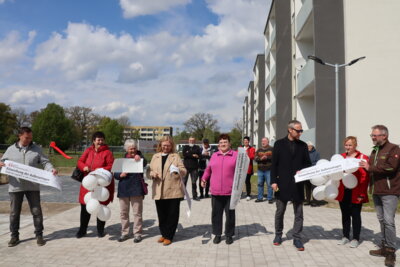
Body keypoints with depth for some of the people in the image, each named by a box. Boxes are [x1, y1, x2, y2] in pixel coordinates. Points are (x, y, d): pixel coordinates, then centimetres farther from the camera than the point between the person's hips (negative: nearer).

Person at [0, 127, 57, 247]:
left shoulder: (37, 149, 4)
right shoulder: (11, 150, 6)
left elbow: (45, 162, 1)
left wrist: (51, 169, -19)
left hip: (32, 186, -1)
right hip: (15, 187, 1)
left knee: (36, 211, 3)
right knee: (14, 213, 10)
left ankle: (39, 235, 16)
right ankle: (14, 236, 25)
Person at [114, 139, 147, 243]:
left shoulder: (139, 156, 0)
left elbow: (145, 163, -22)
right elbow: (115, 174, 10)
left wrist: (139, 158, -42)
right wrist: (120, 175, -11)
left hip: (136, 189, -3)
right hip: (123, 189, 4)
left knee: (137, 212, 1)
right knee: (123, 212, 11)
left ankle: (137, 233, 11)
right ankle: (124, 233, 24)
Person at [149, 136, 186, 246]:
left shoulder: (176, 156, 5)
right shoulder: (155, 157, 14)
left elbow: (184, 171, -2)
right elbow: (150, 170, 17)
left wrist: (178, 170, -24)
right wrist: (152, 173, -7)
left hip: (173, 191, -3)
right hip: (159, 191, 3)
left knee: (172, 214, 1)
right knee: (161, 214, 10)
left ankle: (168, 236, 13)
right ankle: (163, 234, 27)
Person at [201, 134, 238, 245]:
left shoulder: (236, 155, 1)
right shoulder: (214, 155, 11)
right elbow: (208, 169, 18)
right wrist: (204, 178, 9)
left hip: (230, 191, -3)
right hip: (215, 191, 3)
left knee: (230, 214, 7)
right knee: (216, 213, 9)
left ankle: (229, 235, 21)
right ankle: (217, 234, 23)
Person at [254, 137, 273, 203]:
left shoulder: (271, 149, 1)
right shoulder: (259, 150, 13)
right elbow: (255, 158, 3)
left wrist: (267, 157, -21)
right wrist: (260, 158, -16)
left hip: (269, 170, -4)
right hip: (260, 170, 4)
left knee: (269, 184, -2)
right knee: (260, 184, 9)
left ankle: (270, 198, 6)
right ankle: (260, 198, 18)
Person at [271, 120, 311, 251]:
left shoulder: (303, 145, 7)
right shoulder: (279, 144, 0)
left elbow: (308, 163, 11)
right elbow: (274, 164, -2)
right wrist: (273, 181, -8)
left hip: (297, 184, 2)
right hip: (282, 184, -2)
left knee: (298, 212, 5)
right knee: (280, 211, 10)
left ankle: (296, 238, 16)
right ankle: (278, 234, 27)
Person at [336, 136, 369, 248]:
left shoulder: (362, 158, -8)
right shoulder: (341, 157, 9)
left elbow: (365, 177, -10)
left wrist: (362, 194, -13)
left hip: (355, 193, -5)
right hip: (343, 192, 5)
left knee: (355, 215, 7)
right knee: (345, 214, 14)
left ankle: (356, 238, 19)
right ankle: (345, 236, 26)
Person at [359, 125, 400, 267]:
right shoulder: (374, 151, 17)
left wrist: (370, 168, -19)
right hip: (377, 191, 8)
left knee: (388, 220, -10)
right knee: (381, 220, 12)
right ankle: (385, 247, 21)